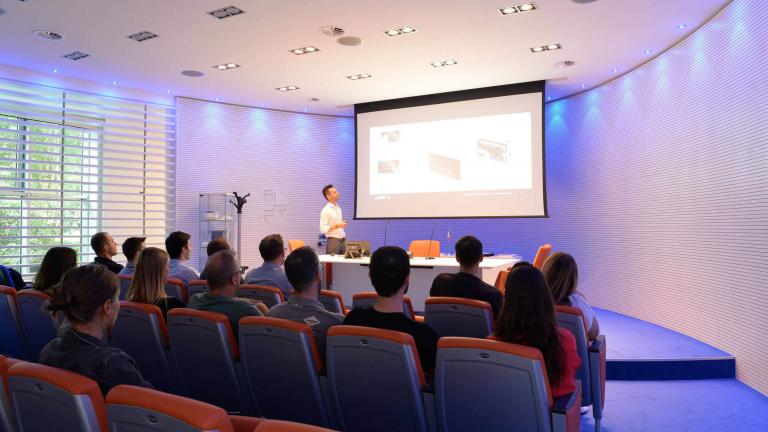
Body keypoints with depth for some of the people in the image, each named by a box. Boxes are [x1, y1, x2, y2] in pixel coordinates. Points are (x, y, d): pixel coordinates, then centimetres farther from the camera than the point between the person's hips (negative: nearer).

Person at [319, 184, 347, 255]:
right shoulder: (325, 210, -10)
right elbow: (323, 229, -17)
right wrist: (337, 226, -23)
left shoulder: (339, 209, 15)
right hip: (333, 241, -7)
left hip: (342, 240, 7)